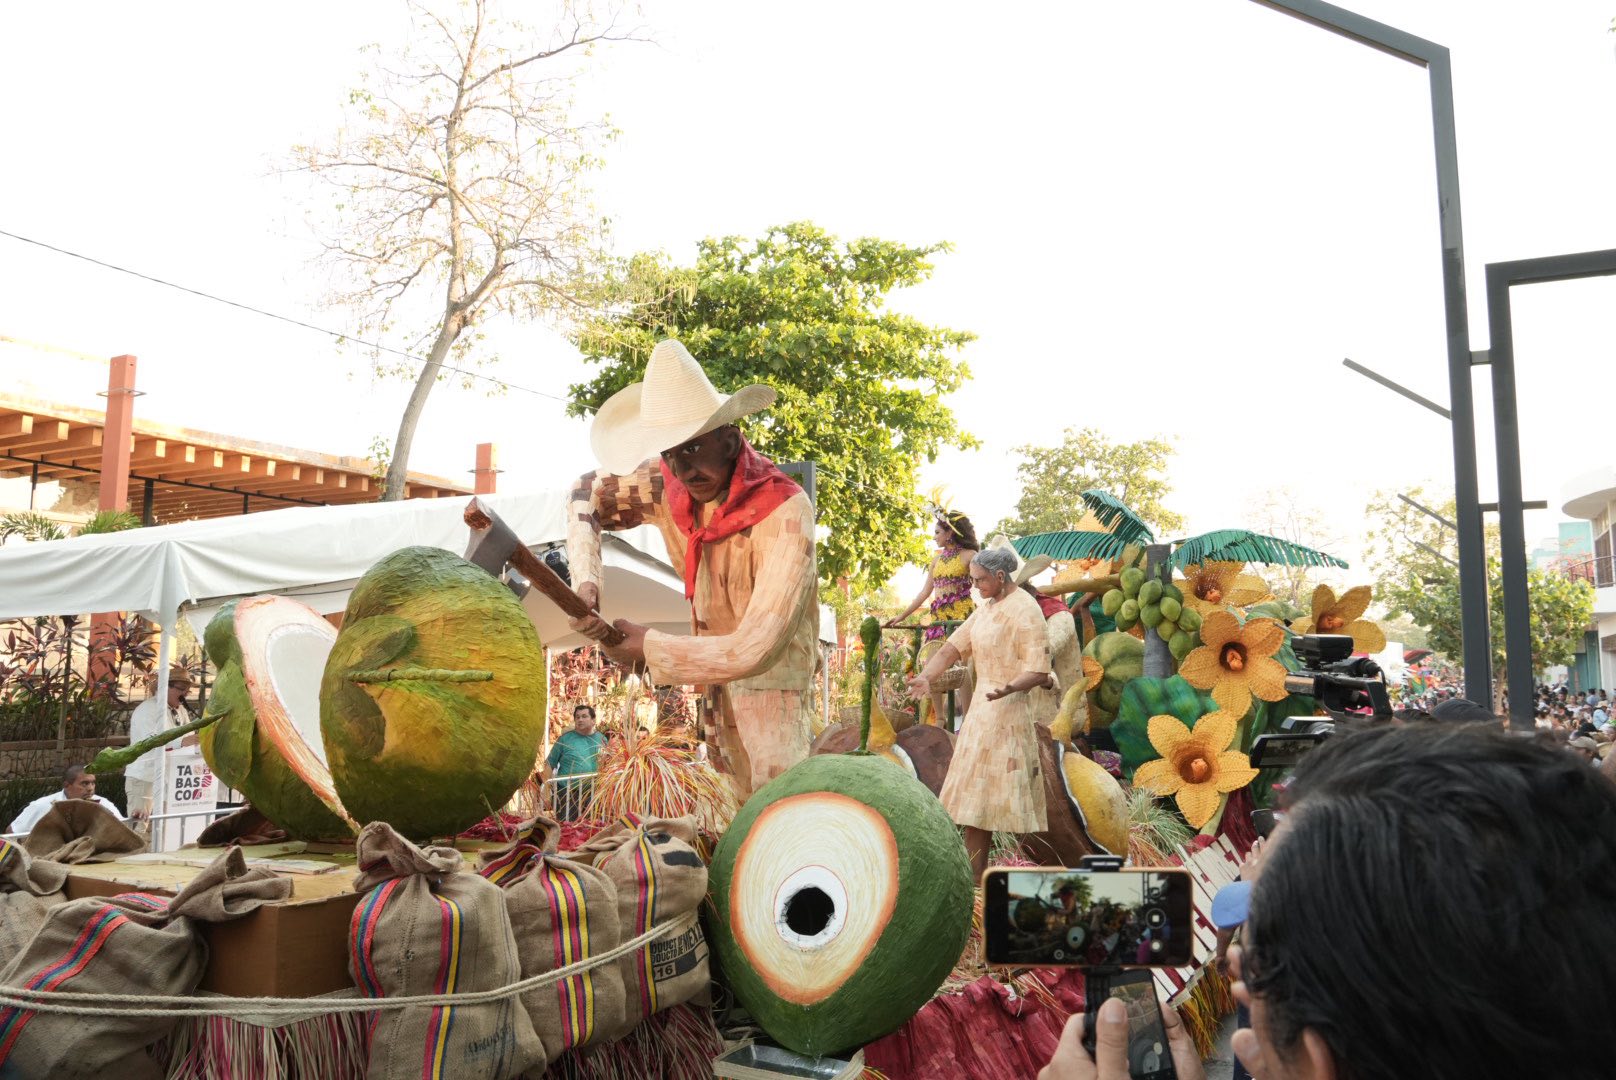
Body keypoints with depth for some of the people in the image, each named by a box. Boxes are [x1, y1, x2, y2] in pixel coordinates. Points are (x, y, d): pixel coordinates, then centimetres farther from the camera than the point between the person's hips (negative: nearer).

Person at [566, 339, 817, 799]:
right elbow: (589, 494, 7)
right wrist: (584, 580, -11)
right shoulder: (669, 483, -12)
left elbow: (757, 649, -33)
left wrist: (649, 649, -21)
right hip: (718, 679, 6)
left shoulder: (784, 512, -30)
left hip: (770, 678, -6)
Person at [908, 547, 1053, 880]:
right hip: (983, 703, 9)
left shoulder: (1025, 611, -13)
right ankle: (976, 874, 16)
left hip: (1008, 706, -9)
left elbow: (1039, 672, -19)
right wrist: (925, 677, -5)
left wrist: (1008, 688, -37)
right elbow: (954, 646, 10)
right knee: (974, 793, 10)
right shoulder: (985, 608, 14)